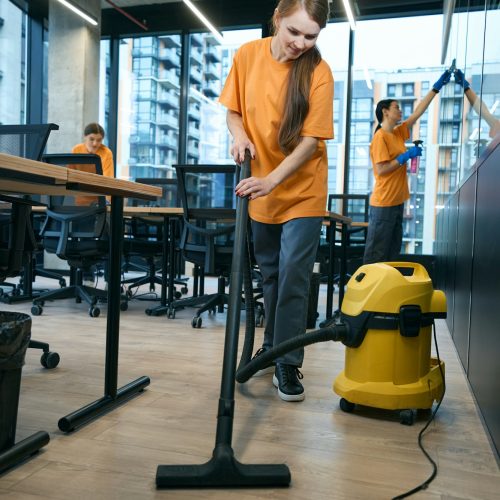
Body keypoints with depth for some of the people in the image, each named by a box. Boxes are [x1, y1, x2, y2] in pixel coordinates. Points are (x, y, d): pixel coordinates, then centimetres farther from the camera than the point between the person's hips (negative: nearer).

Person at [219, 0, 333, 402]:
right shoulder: (247, 55, -4)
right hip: (261, 188, 4)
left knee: (293, 276, -6)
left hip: (302, 191, -3)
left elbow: (312, 139, -17)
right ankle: (273, 344, 32)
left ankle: (288, 363, 6)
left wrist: (271, 180, -29)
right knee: (270, 272, 15)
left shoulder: (319, 73, -14)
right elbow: (233, 109, 6)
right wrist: (239, 135, -16)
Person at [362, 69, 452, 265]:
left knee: (392, 253, 13)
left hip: (397, 202, 9)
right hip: (383, 203, -9)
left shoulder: (399, 133, 12)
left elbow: (418, 111, 16)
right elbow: (381, 170, -18)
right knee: (376, 255, -4)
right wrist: (405, 156, -16)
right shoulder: (380, 137, -12)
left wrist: (437, 87, 13)